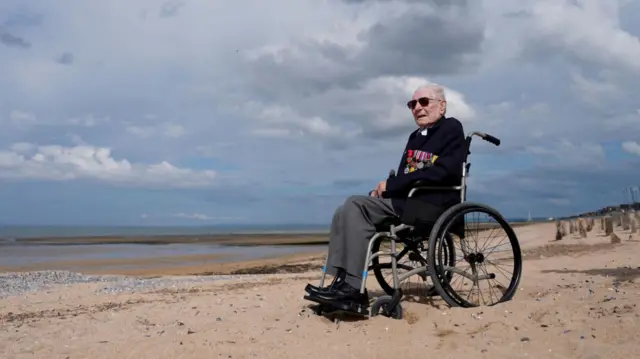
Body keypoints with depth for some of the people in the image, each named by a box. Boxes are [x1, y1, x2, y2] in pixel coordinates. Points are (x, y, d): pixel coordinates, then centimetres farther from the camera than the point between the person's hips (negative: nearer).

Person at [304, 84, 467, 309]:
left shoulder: (452, 129, 0)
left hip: (434, 204, -8)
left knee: (356, 206, -24)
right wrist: (383, 189, -3)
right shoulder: (415, 137, 24)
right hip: (407, 200, 8)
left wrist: (391, 185, -14)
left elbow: (442, 172, -16)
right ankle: (341, 281, -17)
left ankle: (353, 287, -26)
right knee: (346, 212, -11)